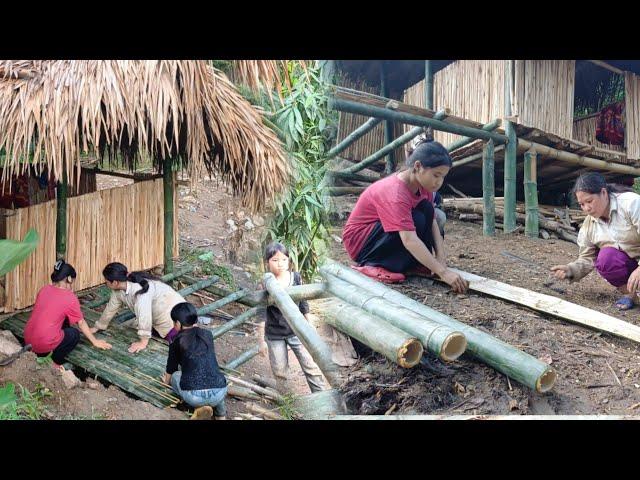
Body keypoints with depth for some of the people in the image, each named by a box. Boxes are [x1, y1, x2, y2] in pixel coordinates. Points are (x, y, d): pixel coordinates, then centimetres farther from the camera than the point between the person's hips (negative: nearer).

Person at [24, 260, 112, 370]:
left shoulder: (44, 289, 8)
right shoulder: (70, 297, -6)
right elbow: (81, 323, 5)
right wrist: (95, 342, 18)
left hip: (28, 340, 6)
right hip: (45, 343, -6)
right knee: (74, 334, 20)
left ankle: (41, 354, 20)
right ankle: (53, 363, 9)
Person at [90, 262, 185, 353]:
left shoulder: (139, 289, -35)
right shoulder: (118, 290, -7)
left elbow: (144, 315, -38)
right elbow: (111, 308, 7)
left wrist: (143, 342, -36)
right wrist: (97, 327, 16)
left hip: (172, 312, -9)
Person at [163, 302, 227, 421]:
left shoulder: (177, 342, 7)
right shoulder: (208, 335, 16)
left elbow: (171, 370, 22)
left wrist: (167, 380, 45)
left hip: (194, 396, -4)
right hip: (219, 394, 4)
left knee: (175, 376, 27)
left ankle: (200, 407, 6)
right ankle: (220, 412, 19)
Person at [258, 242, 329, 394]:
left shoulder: (296, 278, -5)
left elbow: (303, 304, 6)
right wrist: (262, 340, -3)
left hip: (297, 331, 1)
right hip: (274, 335, -1)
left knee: (311, 366, 2)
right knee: (279, 371, 9)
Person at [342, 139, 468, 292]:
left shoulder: (422, 184, -7)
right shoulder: (395, 193, -33)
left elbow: (432, 222, -8)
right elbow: (409, 240, -41)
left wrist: (441, 256, -22)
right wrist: (443, 271, -44)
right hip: (358, 240, -8)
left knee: (427, 209, -11)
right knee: (416, 221, -28)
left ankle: (413, 264, -5)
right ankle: (373, 265, -18)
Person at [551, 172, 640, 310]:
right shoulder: (588, 225, -2)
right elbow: (587, 259, 3)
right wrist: (570, 270, -18)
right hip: (627, 263, 4)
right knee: (605, 257, -27)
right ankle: (628, 291, -10)